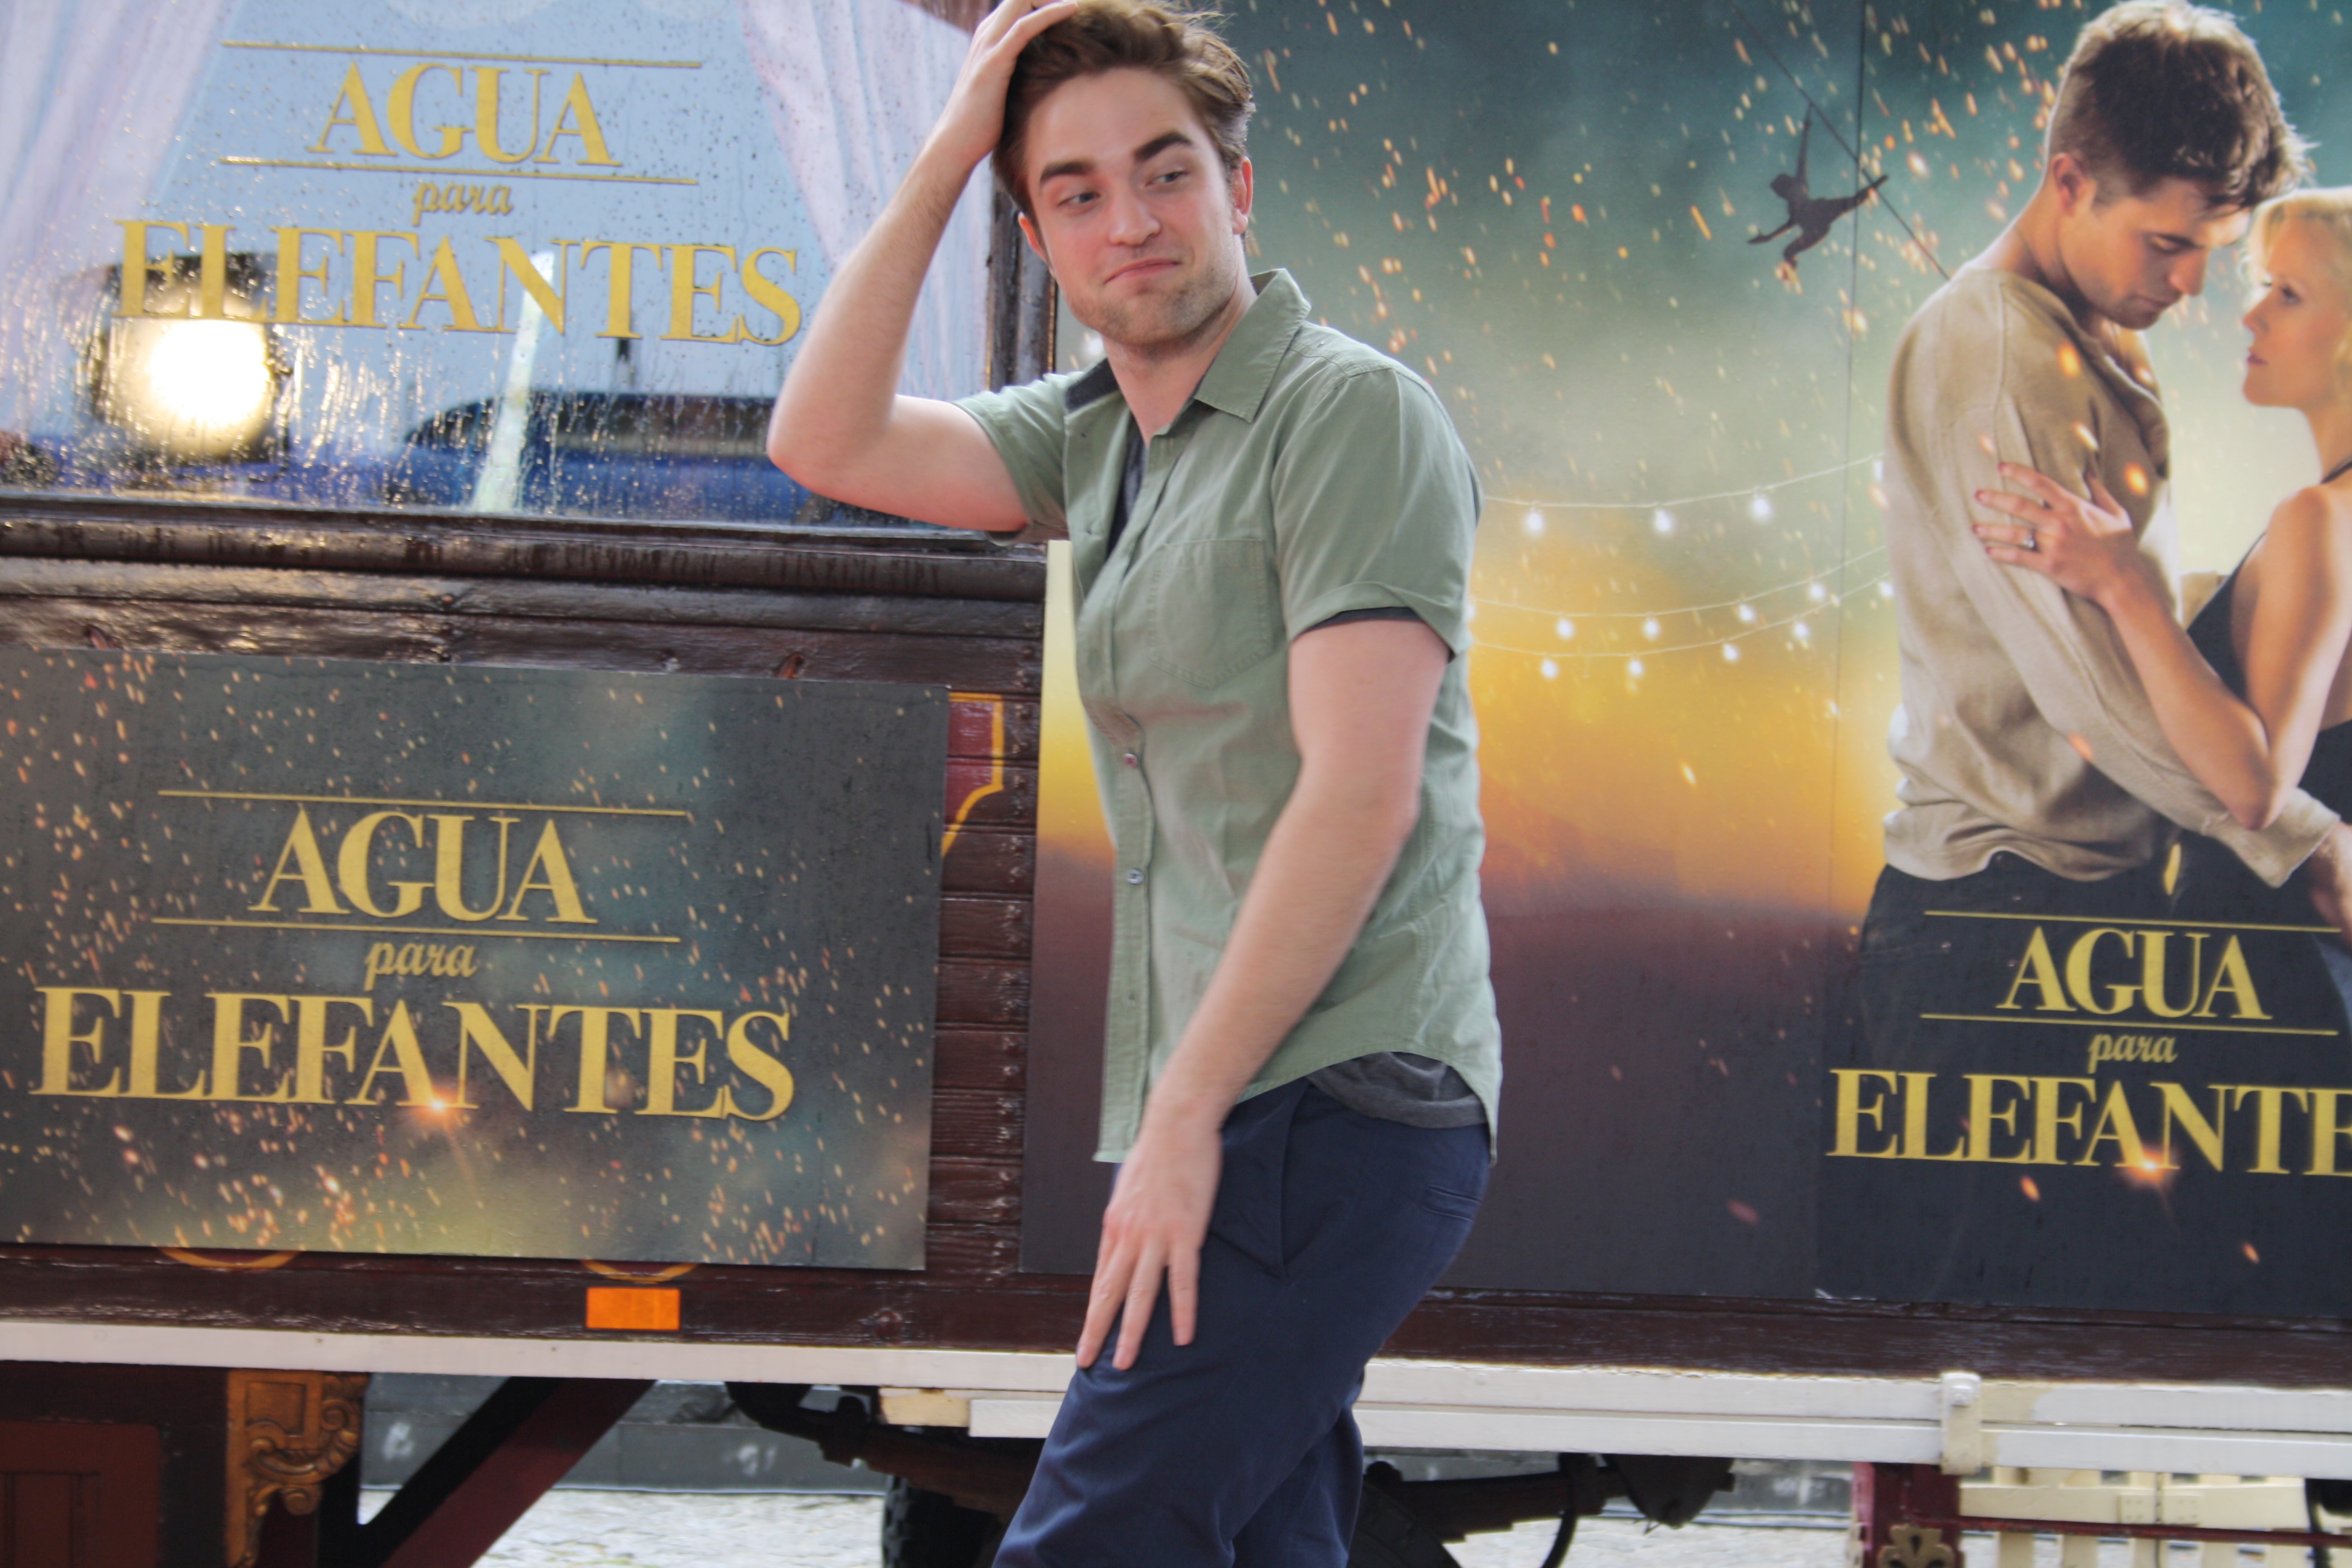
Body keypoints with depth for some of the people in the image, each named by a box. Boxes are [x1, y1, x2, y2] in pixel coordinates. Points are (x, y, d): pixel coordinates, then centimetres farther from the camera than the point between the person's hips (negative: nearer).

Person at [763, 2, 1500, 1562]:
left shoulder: (1352, 410, -9)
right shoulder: (1094, 435, 17)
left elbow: (1360, 793, -16)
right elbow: (828, 445, 7)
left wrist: (1184, 1115, -19)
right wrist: (944, 156, 4)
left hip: (1331, 1105, -9)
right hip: (1238, 1111, 9)